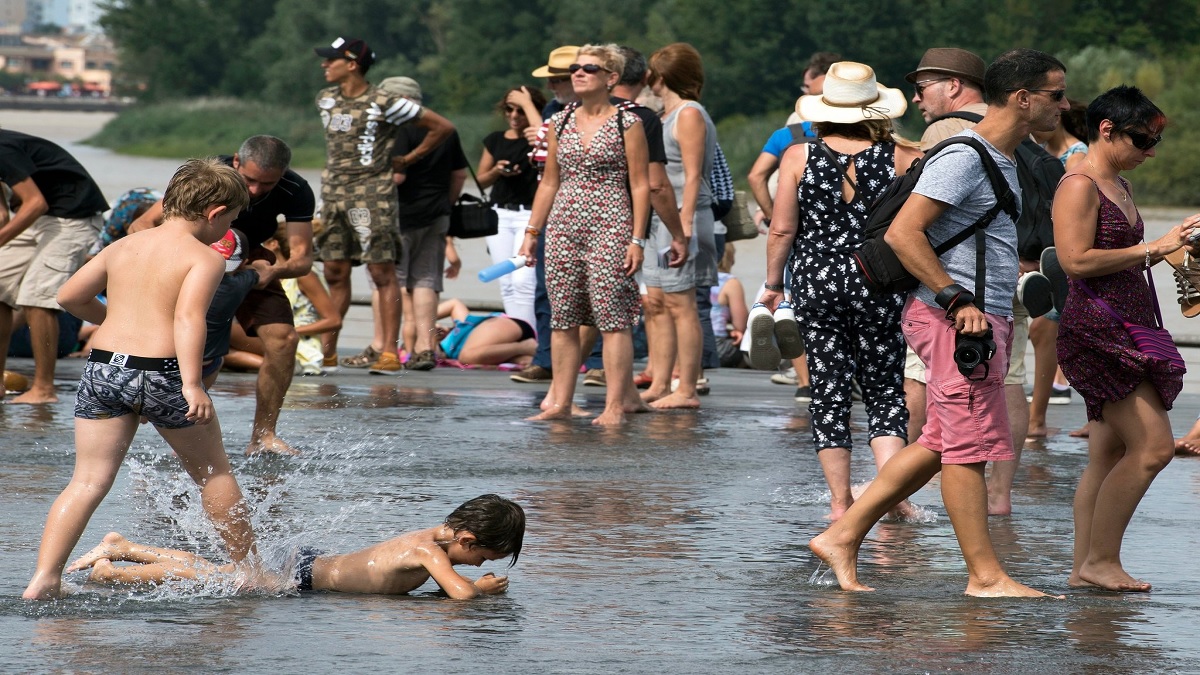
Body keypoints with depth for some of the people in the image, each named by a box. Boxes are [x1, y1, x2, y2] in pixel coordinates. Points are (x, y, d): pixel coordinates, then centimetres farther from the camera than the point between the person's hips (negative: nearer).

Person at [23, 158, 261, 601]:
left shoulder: (123, 247, 14)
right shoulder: (205, 258, -3)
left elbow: (70, 296, 17)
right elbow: (188, 316, -19)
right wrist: (192, 383, -28)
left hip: (102, 367, 4)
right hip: (161, 372, -4)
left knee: (88, 481, 3)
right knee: (213, 471, 16)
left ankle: (44, 578, -13)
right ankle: (247, 568, 26)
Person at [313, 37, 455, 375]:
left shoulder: (384, 103, -9)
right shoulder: (325, 100, 10)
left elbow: (442, 127, -4)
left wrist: (408, 159, 1)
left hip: (372, 195, -6)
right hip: (333, 193, 6)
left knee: (382, 272, -6)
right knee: (334, 272, 7)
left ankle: (390, 353, -7)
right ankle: (328, 350, 12)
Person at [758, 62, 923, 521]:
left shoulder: (798, 157, -2)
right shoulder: (900, 158, -4)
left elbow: (782, 230, -1)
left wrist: (773, 283, 9)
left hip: (816, 282, 0)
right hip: (879, 285, 0)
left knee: (829, 393, 7)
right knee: (885, 392, 8)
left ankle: (840, 501, 6)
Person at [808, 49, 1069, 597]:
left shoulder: (1004, 161, 18)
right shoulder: (964, 159, -14)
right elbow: (903, 233, -20)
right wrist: (957, 300, -22)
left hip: (982, 319, 10)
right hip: (956, 319, -10)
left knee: (940, 444, 12)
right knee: (970, 445, -6)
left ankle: (842, 536, 15)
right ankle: (985, 575, -2)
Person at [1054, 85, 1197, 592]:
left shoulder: (1120, 186, 19)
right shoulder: (1079, 186, -11)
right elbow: (1076, 260, -20)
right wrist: (1153, 248, -17)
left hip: (1128, 331, 10)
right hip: (1096, 329, -10)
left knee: (1108, 459, 8)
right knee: (1152, 446, -14)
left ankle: (1085, 567, 10)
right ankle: (1100, 559, -9)